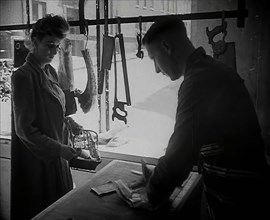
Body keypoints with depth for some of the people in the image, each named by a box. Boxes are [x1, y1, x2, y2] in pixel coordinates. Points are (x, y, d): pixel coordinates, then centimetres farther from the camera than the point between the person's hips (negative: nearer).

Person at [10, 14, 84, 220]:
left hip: (56, 153, 8)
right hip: (37, 158, -7)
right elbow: (24, 128, -18)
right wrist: (58, 148, -23)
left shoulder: (50, 72, 6)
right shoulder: (23, 76, -17)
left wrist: (68, 122, -2)